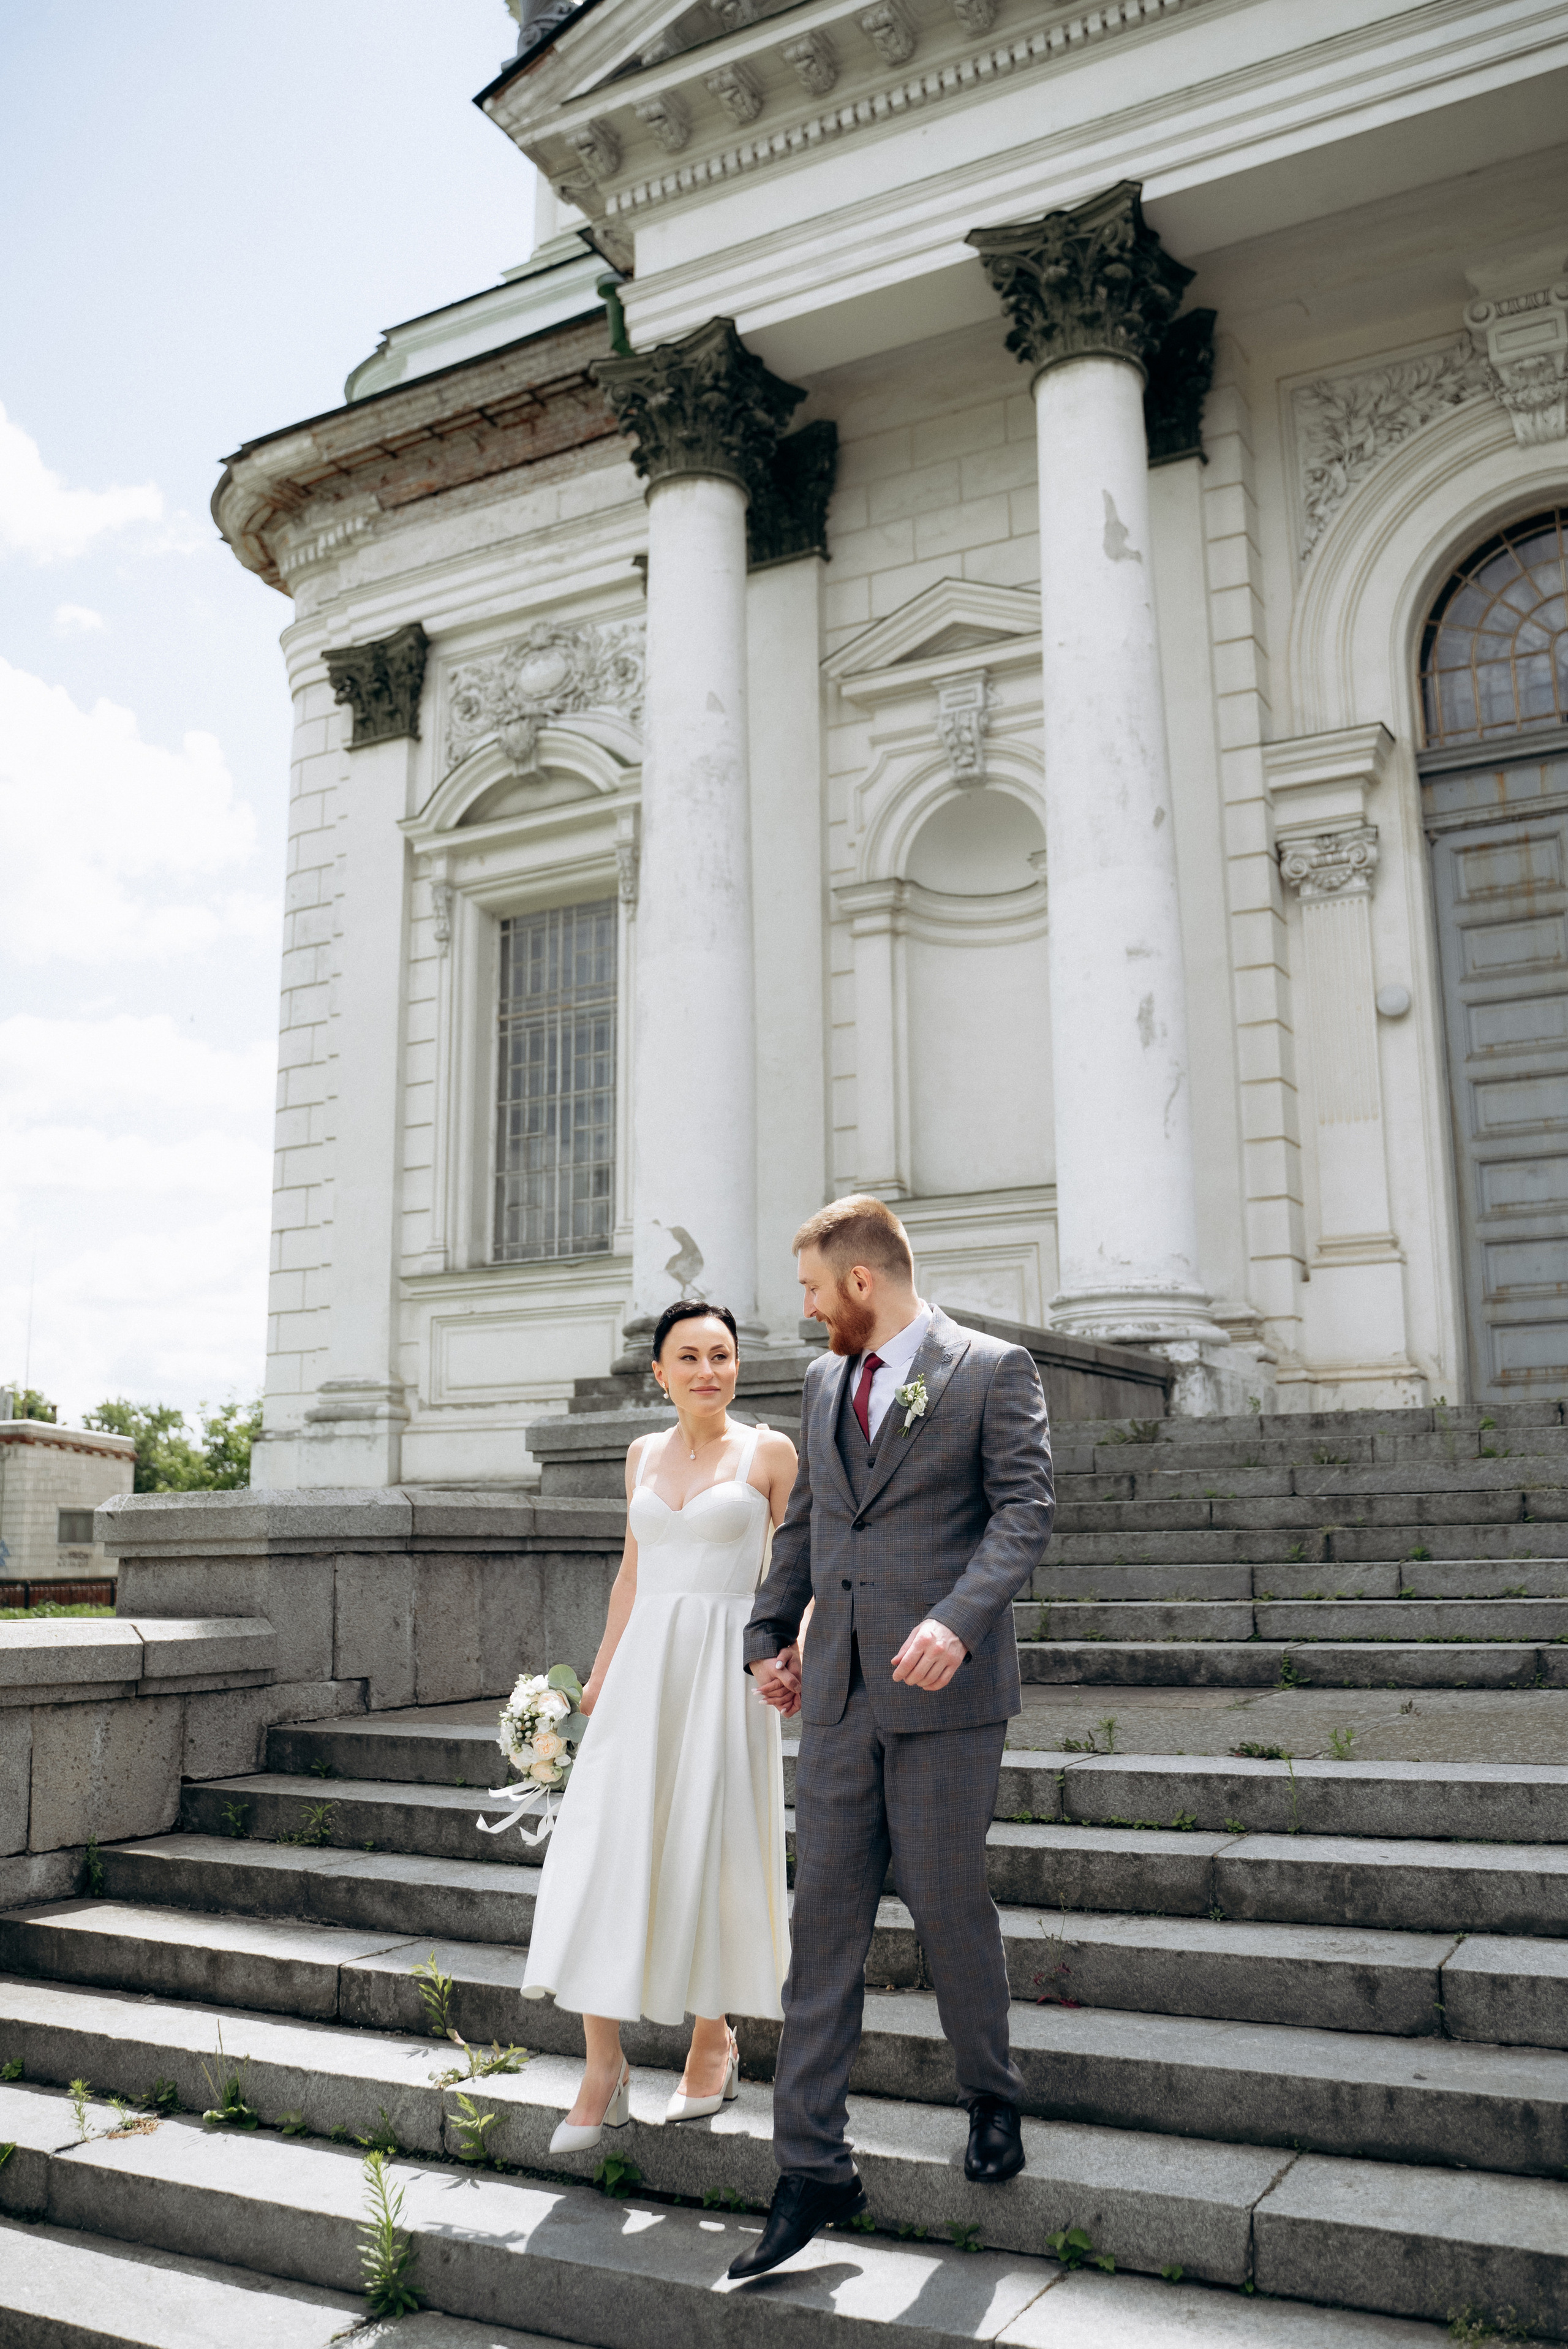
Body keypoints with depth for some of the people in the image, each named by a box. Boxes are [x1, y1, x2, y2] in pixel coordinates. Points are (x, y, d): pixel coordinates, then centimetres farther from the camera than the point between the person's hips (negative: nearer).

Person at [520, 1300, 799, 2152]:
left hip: (725, 1666, -3)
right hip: (644, 1665, 4)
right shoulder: (645, 1454, 12)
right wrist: (600, 1670, 16)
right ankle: (603, 2069, 4)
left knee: (712, 1855, 4)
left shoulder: (770, 1453, -1)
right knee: (601, 1851, -5)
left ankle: (714, 2038, 25)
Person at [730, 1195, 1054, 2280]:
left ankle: (992, 2098, 32)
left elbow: (1026, 1508, -12)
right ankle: (813, 2166, 12)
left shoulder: (995, 1370, -4)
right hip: (839, 1691, 5)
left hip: (944, 1692, -5)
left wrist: (958, 1619, -25)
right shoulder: (825, 1380, 15)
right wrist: (770, 1632, 20)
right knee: (826, 1918, 4)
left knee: (949, 1906, 5)